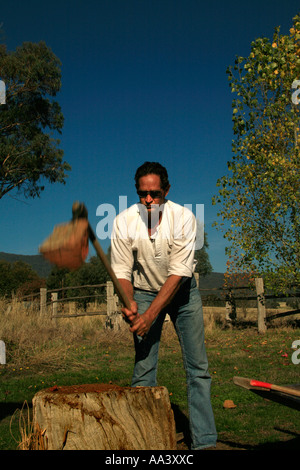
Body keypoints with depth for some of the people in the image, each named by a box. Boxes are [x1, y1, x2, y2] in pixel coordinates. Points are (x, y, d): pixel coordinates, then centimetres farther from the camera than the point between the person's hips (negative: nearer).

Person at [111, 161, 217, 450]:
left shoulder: (183, 217, -23)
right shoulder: (124, 222, -18)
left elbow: (179, 272, -25)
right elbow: (122, 271, -12)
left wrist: (150, 314, -30)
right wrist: (129, 302, -32)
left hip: (181, 290, 0)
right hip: (144, 292, 1)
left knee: (198, 366, -4)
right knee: (143, 368, -5)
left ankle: (204, 440, 4)